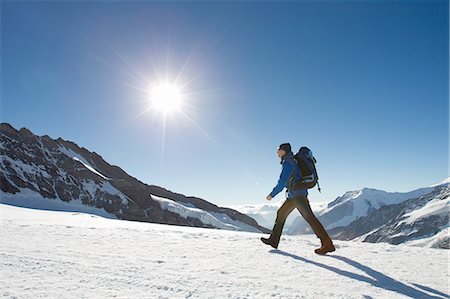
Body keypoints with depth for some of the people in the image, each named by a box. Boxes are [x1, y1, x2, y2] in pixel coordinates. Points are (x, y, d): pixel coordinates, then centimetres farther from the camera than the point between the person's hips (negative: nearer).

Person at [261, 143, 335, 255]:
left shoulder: (287, 162, -13)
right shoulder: (292, 161, 18)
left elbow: (282, 182, -17)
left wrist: (272, 194, -9)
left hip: (297, 194, -11)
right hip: (293, 195, 11)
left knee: (309, 217, -12)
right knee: (281, 213, 12)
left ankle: (328, 244, -11)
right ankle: (274, 240, 17)